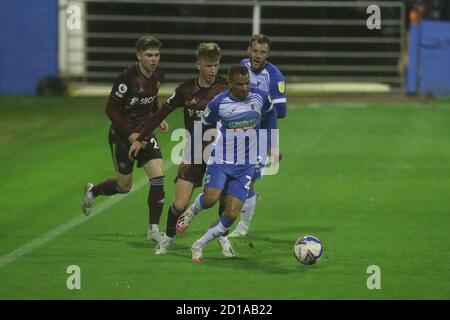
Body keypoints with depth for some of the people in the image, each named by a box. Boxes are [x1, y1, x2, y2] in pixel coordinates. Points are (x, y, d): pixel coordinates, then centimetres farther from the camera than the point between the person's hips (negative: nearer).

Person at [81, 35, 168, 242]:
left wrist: (158, 119, 4)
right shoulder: (127, 77, -22)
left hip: (144, 132, 5)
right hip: (122, 135, -5)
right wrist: (129, 134, -21)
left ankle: (154, 229, -4)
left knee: (158, 176, -13)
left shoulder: (158, 75, -2)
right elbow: (111, 109, -16)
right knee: (124, 186, 6)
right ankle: (92, 191, 40)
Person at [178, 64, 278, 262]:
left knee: (232, 214, -10)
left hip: (246, 166, 2)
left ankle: (199, 246, 8)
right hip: (221, 161, -2)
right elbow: (202, 127, 7)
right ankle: (193, 210, 9)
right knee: (211, 198, -28)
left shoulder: (260, 97, -4)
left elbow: (270, 115, 19)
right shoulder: (218, 104, -10)